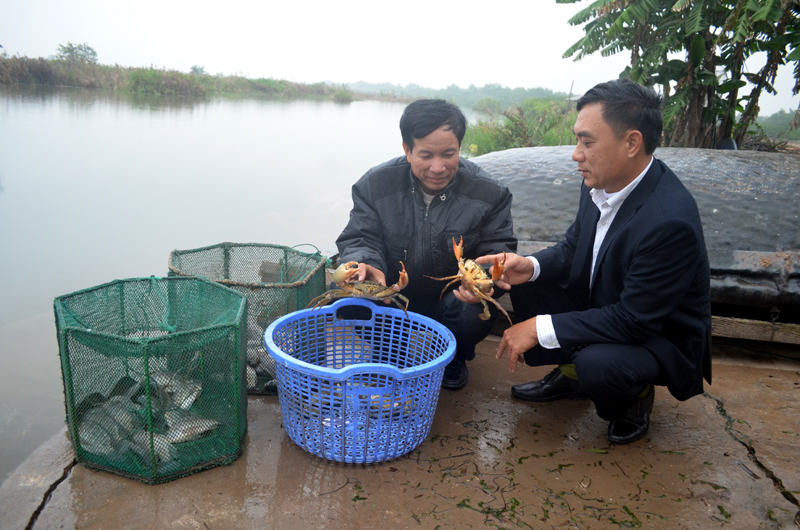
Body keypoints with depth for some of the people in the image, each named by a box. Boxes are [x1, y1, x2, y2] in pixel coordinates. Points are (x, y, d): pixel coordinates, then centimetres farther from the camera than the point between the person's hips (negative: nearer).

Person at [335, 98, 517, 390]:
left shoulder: (488, 193, -11)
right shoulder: (376, 184, -10)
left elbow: (498, 251, -11)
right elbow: (359, 239, -10)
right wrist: (365, 264, -35)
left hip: (451, 302, -1)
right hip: (393, 298, 1)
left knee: (477, 311, -34)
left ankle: (454, 357, 7)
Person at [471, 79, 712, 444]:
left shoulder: (670, 221, -34)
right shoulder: (601, 183, -9)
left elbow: (636, 319, -30)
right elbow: (574, 248, 6)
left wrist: (540, 329, -28)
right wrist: (532, 266, -16)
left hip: (660, 336, -7)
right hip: (601, 306, 8)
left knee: (598, 364, -35)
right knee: (525, 284, -3)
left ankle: (635, 395, 3)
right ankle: (569, 375, 16)